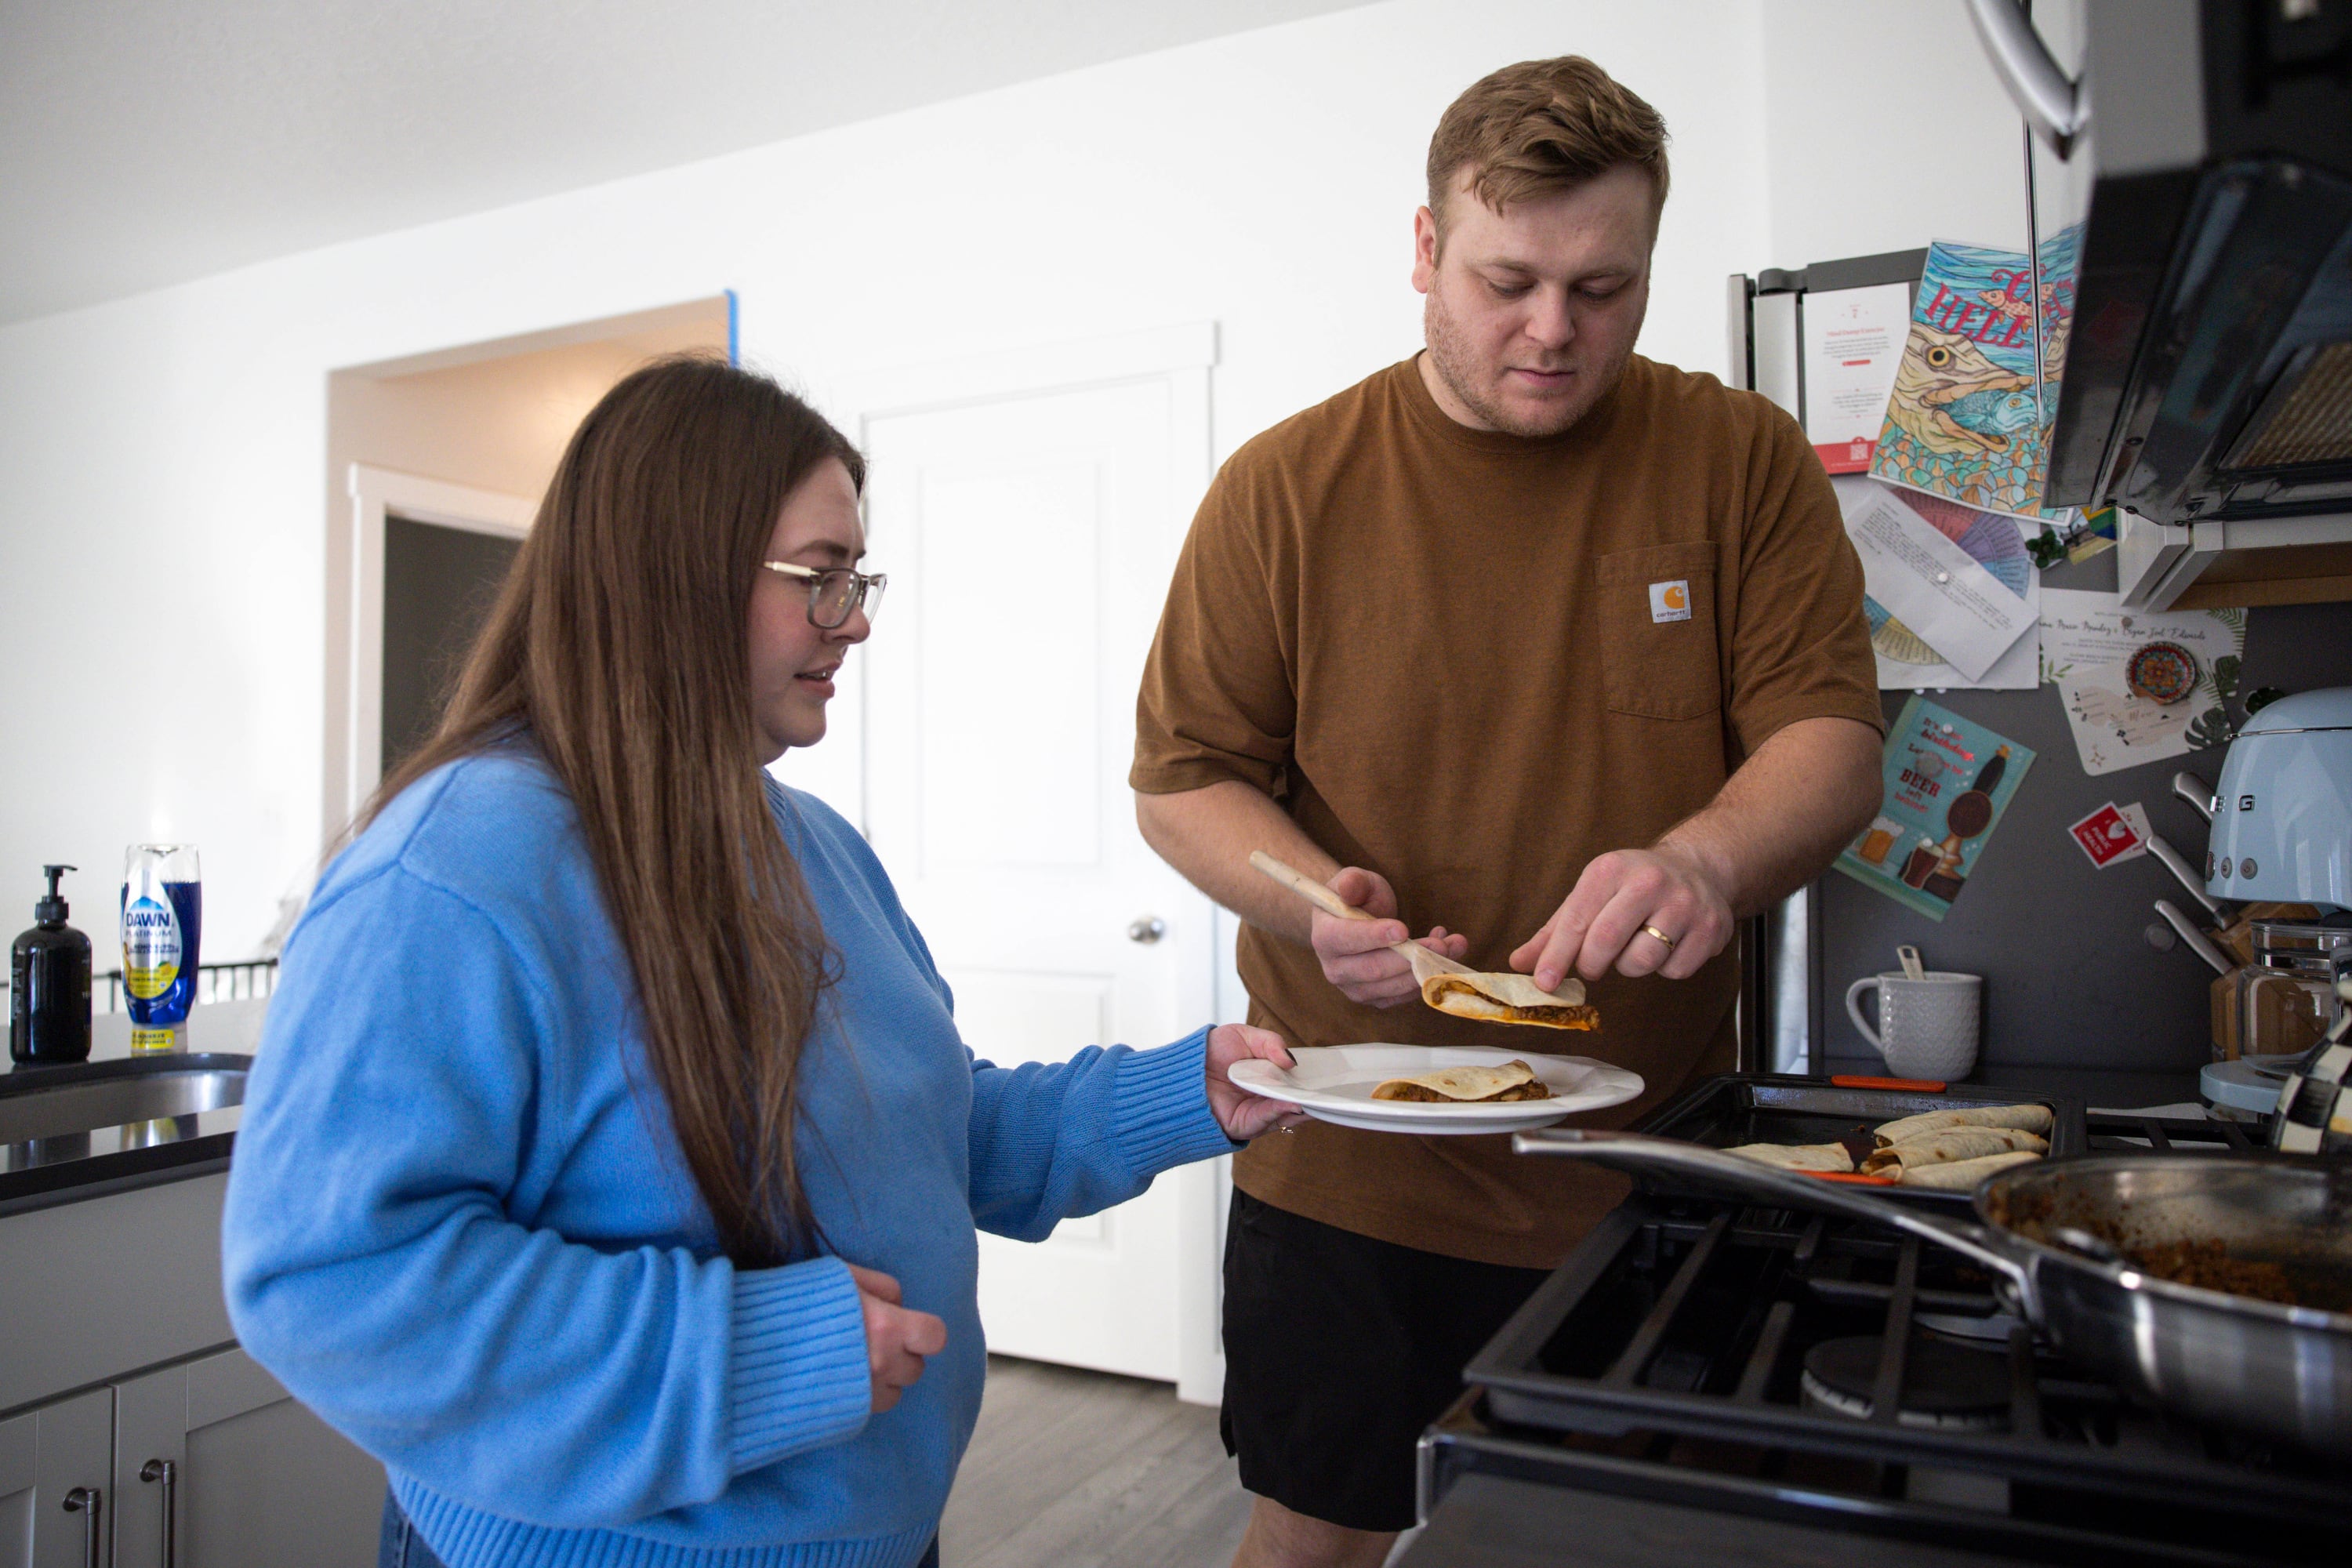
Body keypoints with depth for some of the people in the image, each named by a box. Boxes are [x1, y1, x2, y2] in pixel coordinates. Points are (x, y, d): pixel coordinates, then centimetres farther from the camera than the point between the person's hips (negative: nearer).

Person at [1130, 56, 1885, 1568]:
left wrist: (1705, 857, -27)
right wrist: (1312, 902, -22)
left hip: (1650, 1162, 2)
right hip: (1345, 1165, 0)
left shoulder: (1743, 460, -1)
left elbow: (1830, 737, -5)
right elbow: (1183, 780, -2)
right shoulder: (1287, 487, -4)